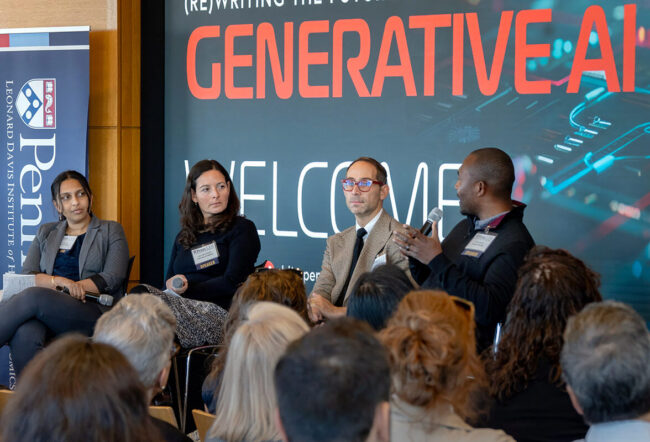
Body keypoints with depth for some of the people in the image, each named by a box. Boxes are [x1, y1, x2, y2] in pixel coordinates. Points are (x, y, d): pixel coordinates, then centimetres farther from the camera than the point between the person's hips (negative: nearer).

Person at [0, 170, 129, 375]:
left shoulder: (111, 231, 17)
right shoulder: (45, 233, 26)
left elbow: (112, 279, 2)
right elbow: (26, 276, 12)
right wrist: (60, 281, -9)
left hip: (94, 312, -3)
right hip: (48, 312, 3)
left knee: (33, 296, -35)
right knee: (25, 335, -38)